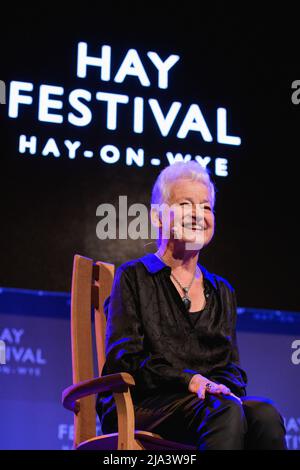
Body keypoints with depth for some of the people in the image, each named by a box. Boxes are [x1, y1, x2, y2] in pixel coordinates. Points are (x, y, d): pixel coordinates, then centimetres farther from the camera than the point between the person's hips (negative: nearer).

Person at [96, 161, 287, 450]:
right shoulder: (134, 277, 9)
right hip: (143, 404, -4)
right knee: (225, 410, -36)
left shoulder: (222, 291, 24)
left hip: (211, 402, 4)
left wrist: (227, 388, -8)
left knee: (264, 413, -31)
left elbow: (233, 366, 18)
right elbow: (123, 358, -3)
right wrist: (190, 380, -16)